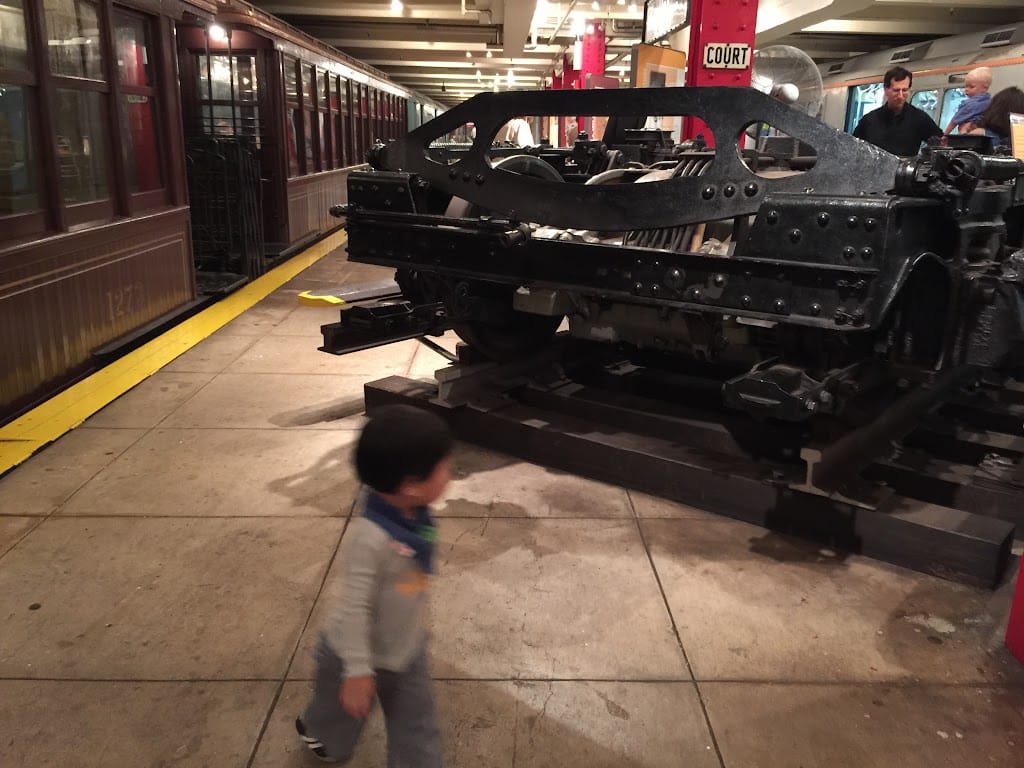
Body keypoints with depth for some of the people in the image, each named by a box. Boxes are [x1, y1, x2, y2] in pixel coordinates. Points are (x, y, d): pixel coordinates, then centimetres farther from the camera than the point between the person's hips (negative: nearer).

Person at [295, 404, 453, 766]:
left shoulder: (414, 519, -14)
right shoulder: (369, 537, -40)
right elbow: (354, 607, -32)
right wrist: (357, 669, -25)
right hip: (357, 653, -5)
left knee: (418, 731, 11)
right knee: (342, 712, 27)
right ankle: (313, 728, 61)